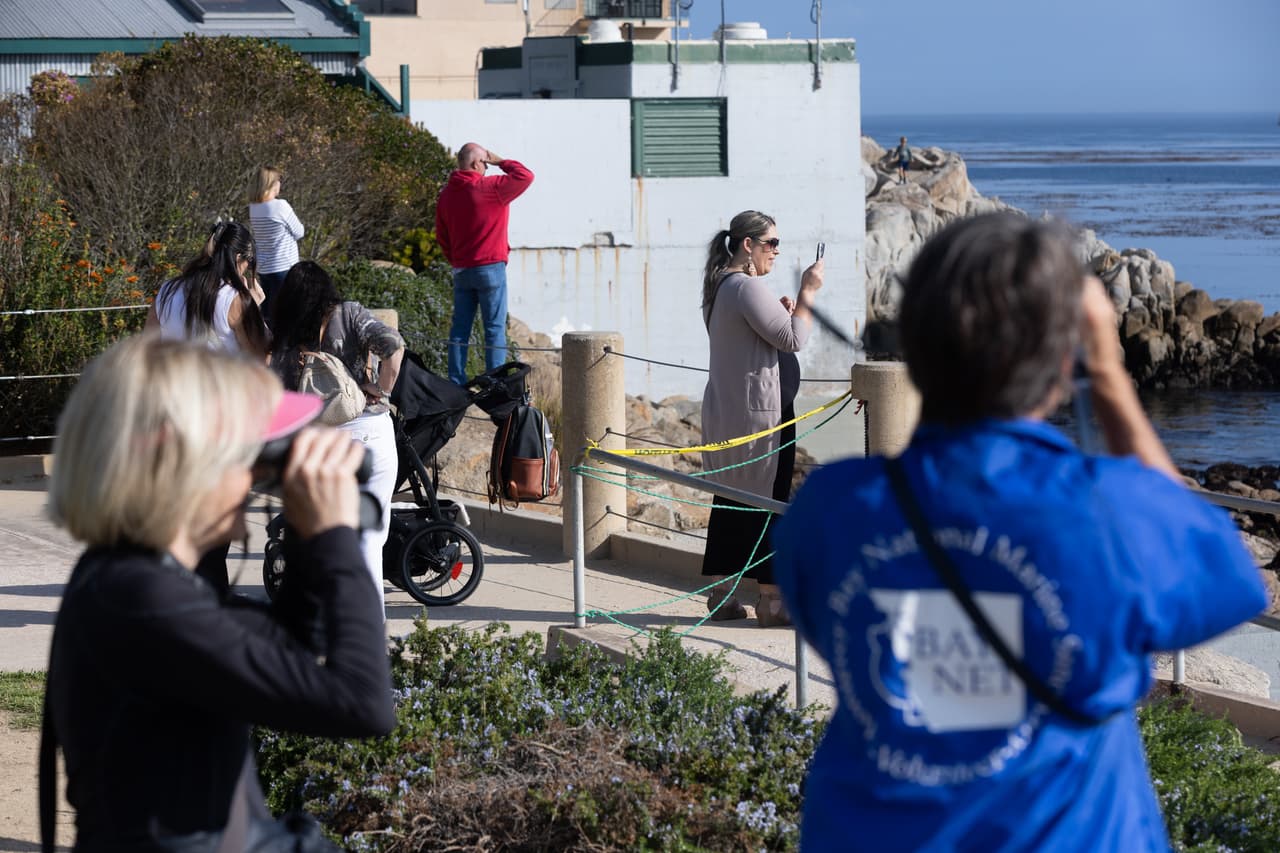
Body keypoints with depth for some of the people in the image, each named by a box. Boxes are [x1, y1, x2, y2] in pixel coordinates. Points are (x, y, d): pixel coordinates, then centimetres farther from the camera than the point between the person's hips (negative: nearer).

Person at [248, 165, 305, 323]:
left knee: (267, 313, 12)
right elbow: (299, 233, -6)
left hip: (263, 268, 6)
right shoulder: (280, 206, -17)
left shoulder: (253, 207, 2)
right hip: (283, 268, -6)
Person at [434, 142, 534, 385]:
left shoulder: (446, 194, 8)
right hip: (490, 268, -6)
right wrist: (500, 162, 1)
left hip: (461, 271, 6)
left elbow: (441, 236, 14)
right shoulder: (490, 188, -13)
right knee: (495, 328, -2)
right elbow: (525, 176, -10)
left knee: (460, 327, 9)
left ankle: (456, 383, 9)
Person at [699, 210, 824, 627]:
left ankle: (721, 594, 17)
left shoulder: (722, 286, 15)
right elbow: (793, 339, -20)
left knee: (731, 500, 13)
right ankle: (770, 600, -2)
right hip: (759, 412, -10)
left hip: (724, 414, 10)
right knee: (770, 502, -5)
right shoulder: (747, 287, -17)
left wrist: (781, 311, 14)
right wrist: (807, 292, -10)